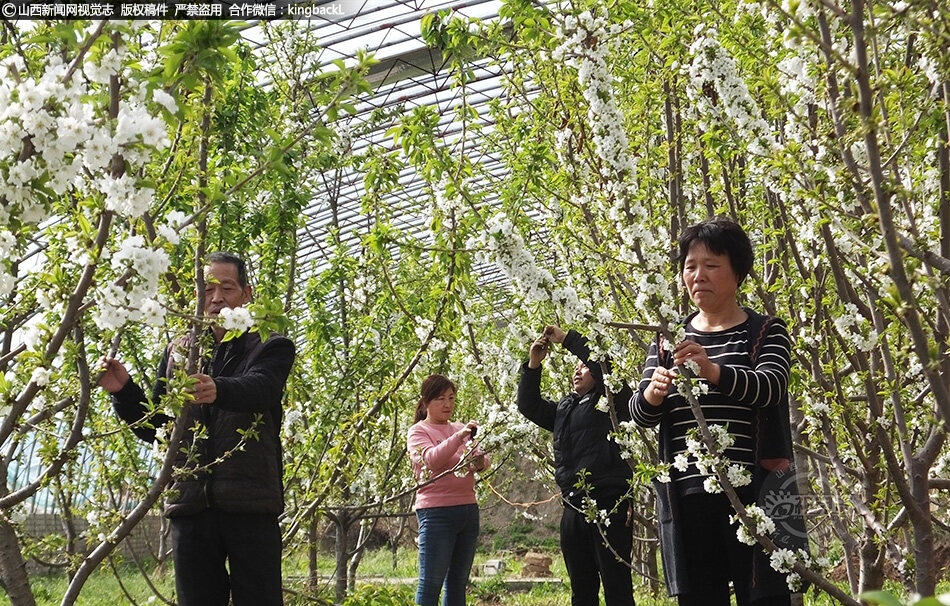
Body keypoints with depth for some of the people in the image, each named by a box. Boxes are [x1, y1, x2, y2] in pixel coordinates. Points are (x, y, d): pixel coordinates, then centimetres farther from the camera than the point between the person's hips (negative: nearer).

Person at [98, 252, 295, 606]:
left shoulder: (271, 348, 5)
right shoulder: (178, 352, 17)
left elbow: (258, 388, -18)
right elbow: (152, 428, 17)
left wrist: (218, 390, -40)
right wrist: (124, 391, -2)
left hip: (251, 505, -3)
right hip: (190, 503, 4)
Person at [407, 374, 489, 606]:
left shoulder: (461, 429, 16)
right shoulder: (417, 432, 0)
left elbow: (483, 461, 10)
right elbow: (432, 459, -18)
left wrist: (480, 461, -13)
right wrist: (459, 437, -30)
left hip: (468, 509, 6)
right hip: (436, 512, -6)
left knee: (458, 583, 10)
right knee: (431, 583, -6)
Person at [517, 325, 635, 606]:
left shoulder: (612, 401, 1)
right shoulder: (564, 408, 22)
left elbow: (604, 359, -13)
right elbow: (529, 406, 22)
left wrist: (566, 338, -5)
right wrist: (533, 365, 11)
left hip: (608, 505, -7)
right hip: (573, 507, 7)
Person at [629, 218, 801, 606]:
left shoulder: (766, 333, 4)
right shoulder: (669, 340, 13)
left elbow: (770, 387, -16)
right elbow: (640, 415, 5)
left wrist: (713, 371, -34)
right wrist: (652, 394, -19)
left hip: (753, 490, -3)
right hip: (686, 496, 3)